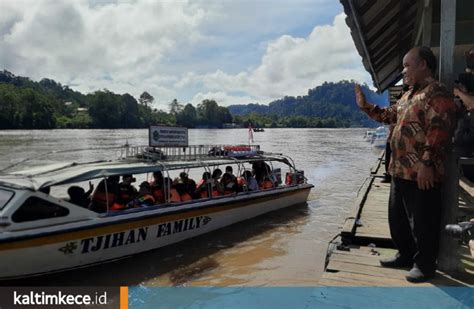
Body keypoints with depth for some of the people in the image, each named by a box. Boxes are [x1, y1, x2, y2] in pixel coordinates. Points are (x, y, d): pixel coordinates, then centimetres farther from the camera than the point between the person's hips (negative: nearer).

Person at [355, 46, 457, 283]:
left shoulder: (436, 93, -13)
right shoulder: (409, 95, 19)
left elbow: (439, 130, -22)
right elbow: (390, 115, 32)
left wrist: (427, 163, -26)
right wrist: (365, 106, 24)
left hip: (421, 173, -10)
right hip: (400, 170, 10)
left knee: (421, 221, 1)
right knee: (397, 216, 18)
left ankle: (424, 265, 16)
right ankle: (405, 255, 34)